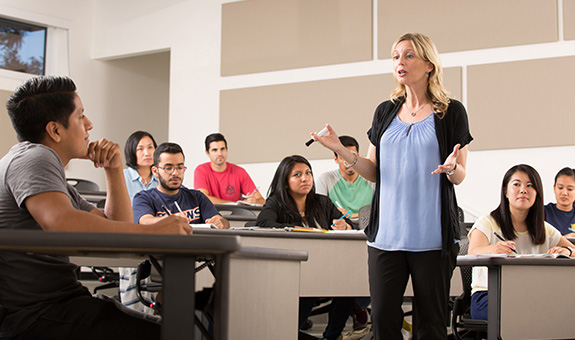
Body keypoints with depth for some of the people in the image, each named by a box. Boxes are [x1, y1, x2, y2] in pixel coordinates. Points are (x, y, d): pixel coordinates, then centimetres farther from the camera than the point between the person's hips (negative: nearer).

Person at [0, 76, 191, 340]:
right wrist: (149, 231, -25)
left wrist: (113, 170, 12)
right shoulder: (33, 159, -8)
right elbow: (59, 223, -30)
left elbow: (117, 226, 24)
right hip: (35, 315, -10)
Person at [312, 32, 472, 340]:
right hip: (387, 231, 3)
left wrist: (451, 168, -20)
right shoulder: (385, 112, 14)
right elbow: (374, 172, 13)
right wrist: (342, 151, -2)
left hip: (432, 235, -3)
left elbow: (460, 176, 3)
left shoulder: (451, 112, 2)